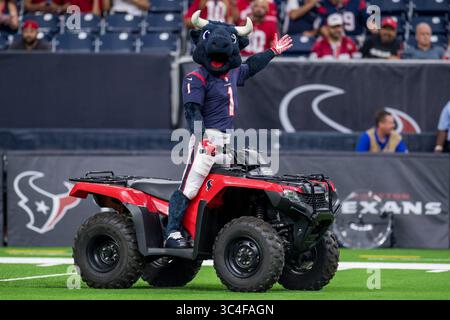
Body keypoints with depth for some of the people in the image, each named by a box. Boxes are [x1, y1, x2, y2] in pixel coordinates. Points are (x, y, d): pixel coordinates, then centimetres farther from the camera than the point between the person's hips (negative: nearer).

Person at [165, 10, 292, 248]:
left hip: (227, 140, 9)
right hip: (207, 138, -9)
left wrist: (274, 51, 47)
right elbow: (193, 110, -16)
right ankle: (172, 233, -19)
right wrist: (201, 138, -27)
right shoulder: (196, 79, -6)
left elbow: (251, 66, 39)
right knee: (189, 187, -15)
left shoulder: (232, 74, 19)